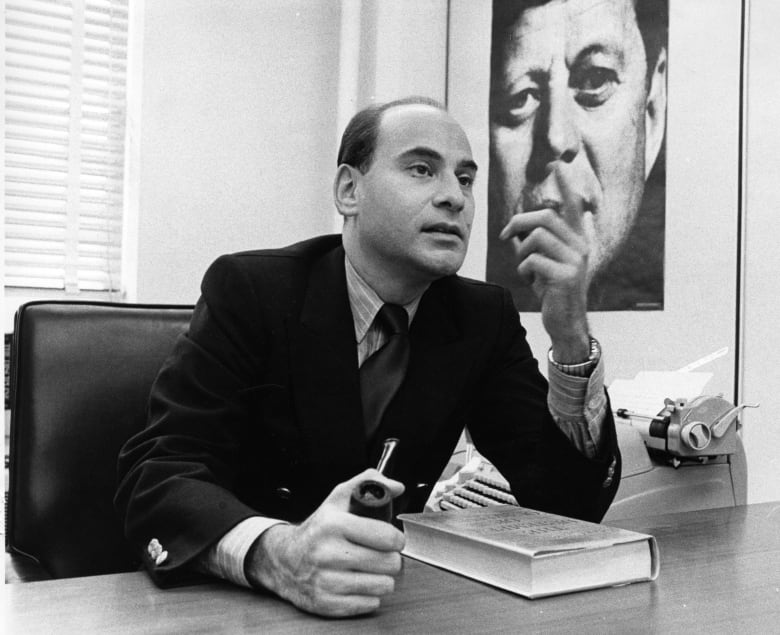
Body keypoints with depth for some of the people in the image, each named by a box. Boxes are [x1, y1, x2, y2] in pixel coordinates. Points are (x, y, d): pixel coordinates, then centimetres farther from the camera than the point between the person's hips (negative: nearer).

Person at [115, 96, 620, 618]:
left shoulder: (485, 318, -3)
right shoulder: (249, 291, -13)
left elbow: (571, 509, -7)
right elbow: (159, 477, -20)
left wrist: (572, 336, -22)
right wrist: (280, 554, -40)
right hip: (236, 599, -3)